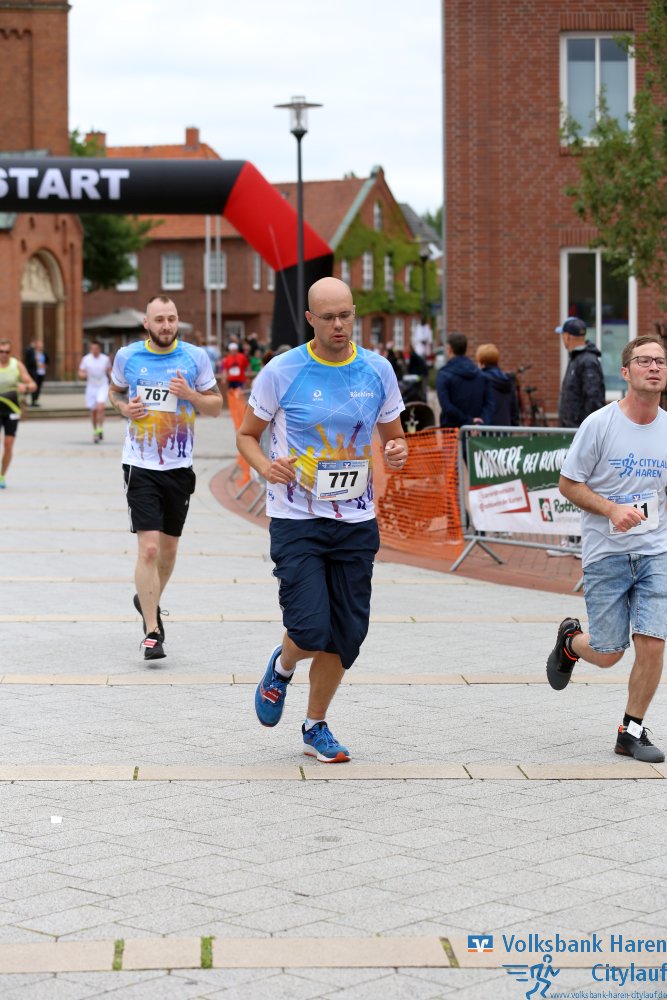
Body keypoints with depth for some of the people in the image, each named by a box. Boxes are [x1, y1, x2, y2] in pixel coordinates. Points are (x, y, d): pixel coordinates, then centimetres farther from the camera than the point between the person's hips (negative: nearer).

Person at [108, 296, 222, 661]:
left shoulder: (195, 357, 0)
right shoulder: (127, 356, 0)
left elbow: (216, 406, 5)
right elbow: (114, 391, 18)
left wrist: (191, 394, -14)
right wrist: (124, 407, -4)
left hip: (179, 466, 2)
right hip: (140, 465, -2)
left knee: (169, 547, 15)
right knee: (148, 548, -13)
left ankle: (148, 599, 43)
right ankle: (152, 632, -9)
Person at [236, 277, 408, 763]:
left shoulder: (377, 370, 4)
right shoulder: (282, 371, -6)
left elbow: (394, 435, 16)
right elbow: (247, 435, 5)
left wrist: (397, 451, -8)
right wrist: (266, 466, -16)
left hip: (356, 522, 3)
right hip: (296, 521, -3)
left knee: (347, 634, 4)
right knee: (311, 630, -14)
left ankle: (316, 726, 25)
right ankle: (282, 667, 23)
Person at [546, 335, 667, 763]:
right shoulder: (600, 424, -9)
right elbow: (568, 484, -4)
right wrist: (612, 509, -17)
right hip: (606, 552, -3)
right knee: (607, 654, 2)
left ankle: (633, 731, 10)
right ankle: (570, 640, 37)